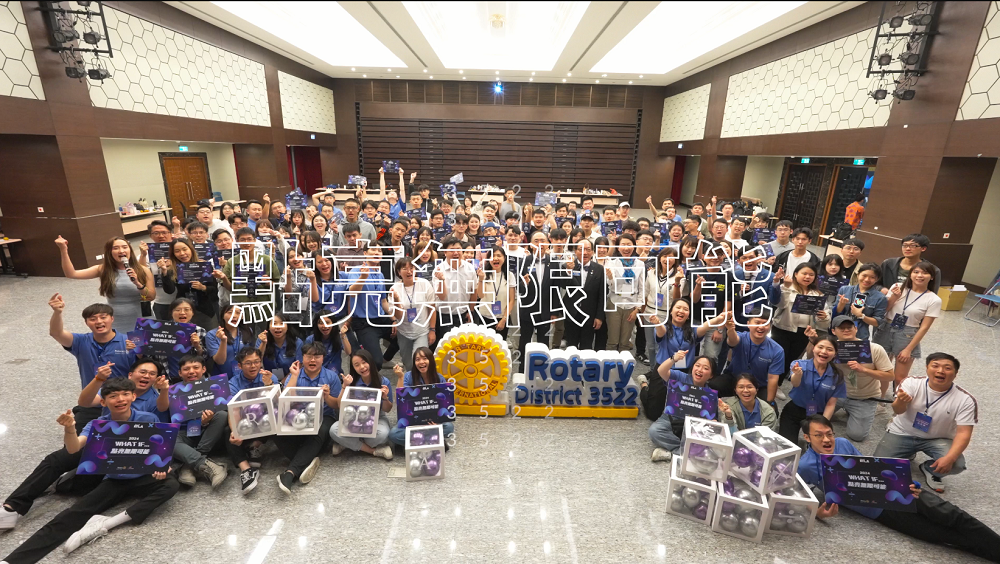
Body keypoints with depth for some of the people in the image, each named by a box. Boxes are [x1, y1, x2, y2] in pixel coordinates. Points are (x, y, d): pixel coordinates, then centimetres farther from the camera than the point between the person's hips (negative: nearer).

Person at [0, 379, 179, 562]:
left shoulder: (149, 419, -9)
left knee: (170, 484, -31)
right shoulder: (97, 425, -5)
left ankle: (104, 524, -30)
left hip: (143, 479, -1)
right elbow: (73, 448, -24)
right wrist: (70, 428, -44)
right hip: (114, 481, 2)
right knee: (73, 515, -19)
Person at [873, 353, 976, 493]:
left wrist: (949, 458, -32)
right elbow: (898, 411, -29)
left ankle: (929, 470, 9)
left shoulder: (966, 399, -14)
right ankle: (908, 454, 22)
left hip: (938, 439, 1)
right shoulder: (912, 383, -17)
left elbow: (963, 433, -16)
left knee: (956, 464, -29)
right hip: (902, 433, -1)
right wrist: (900, 401, -55)